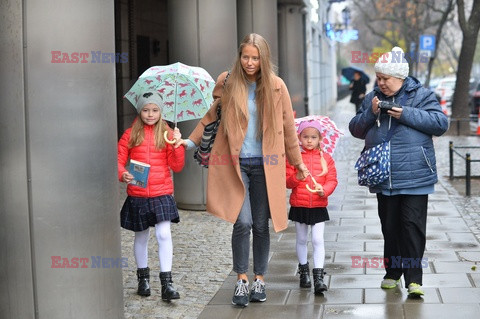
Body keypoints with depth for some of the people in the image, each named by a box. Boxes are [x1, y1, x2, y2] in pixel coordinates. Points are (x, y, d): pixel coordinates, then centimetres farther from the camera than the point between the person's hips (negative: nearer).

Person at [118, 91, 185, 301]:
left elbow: (177, 166, 1)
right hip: (137, 195, 1)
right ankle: (143, 277, 31)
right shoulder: (130, 135, 3)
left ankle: (167, 282, -9)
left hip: (162, 193, -1)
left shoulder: (167, 134, 3)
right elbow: (119, 159, 2)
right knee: (141, 236, 13)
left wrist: (177, 144, -13)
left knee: (163, 234, -12)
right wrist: (122, 174, -18)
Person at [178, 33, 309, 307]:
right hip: (235, 163, -1)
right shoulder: (227, 82, 2)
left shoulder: (276, 86, 2)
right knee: (243, 222, -10)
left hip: (265, 165, 1)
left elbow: (288, 127, 9)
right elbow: (211, 116, 14)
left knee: (261, 225, 6)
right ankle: (242, 280, 5)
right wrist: (192, 141, 9)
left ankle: (260, 279, 21)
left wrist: (297, 161, 13)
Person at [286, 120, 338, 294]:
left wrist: (324, 190, -21)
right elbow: (287, 181, -2)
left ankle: (318, 276, -7)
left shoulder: (326, 158, 2)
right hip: (299, 206, 1)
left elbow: (332, 180, -2)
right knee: (301, 239, 14)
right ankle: (303, 271, 30)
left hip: (319, 206, -1)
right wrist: (296, 178, -23)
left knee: (318, 240, -7)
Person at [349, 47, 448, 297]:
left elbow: (440, 123, -10)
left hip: (415, 178, -4)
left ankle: (413, 278, -4)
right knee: (390, 227, 13)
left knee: (413, 226, -7)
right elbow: (355, 129, 12)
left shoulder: (420, 95, -1)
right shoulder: (372, 98, 11)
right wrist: (370, 114, -7)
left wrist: (407, 115, -17)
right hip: (383, 180, 4)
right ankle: (392, 272, 26)